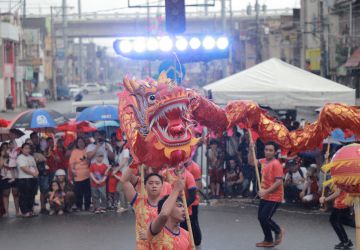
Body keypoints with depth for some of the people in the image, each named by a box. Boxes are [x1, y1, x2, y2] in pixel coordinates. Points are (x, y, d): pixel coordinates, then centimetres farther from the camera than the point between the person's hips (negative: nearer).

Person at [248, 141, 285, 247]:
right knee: (261, 217, 11)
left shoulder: (276, 164, -19)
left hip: (274, 197, -9)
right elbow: (251, 162, 18)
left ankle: (278, 231, 16)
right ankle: (268, 240, 24)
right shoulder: (263, 161, 6)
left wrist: (266, 191, -26)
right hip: (265, 196, 9)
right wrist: (251, 149, 3)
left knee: (265, 218, -11)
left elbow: (279, 182, -24)